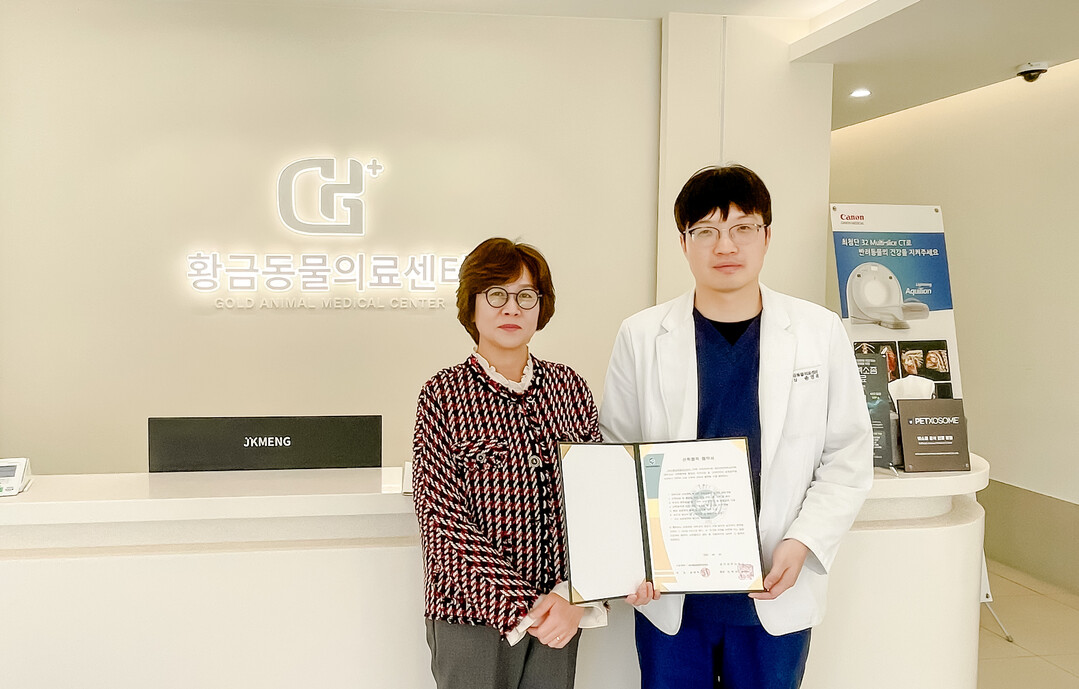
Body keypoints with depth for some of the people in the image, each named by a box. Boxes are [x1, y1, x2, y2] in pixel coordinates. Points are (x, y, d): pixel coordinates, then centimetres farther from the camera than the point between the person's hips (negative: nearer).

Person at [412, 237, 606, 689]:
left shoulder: (569, 388, 3)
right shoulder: (444, 395, -7)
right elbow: (443, 519, -11)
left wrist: (573, 596, -12)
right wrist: (519, 609, -16)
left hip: (560, 614, 3)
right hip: (472, 614, -3)